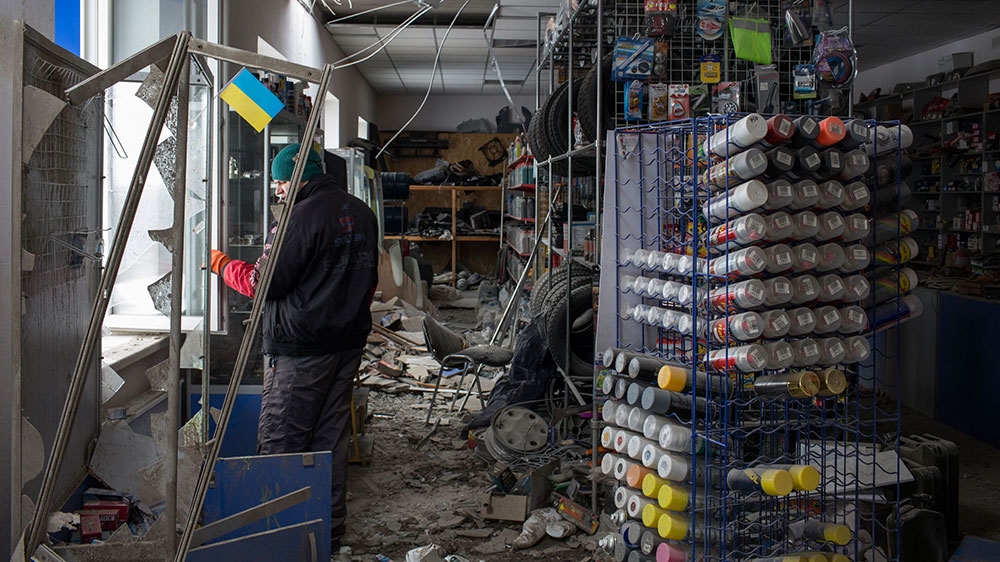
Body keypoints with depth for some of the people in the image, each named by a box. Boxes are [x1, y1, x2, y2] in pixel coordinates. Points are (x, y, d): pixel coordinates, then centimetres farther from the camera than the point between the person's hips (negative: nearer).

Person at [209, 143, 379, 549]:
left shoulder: (300, 218, -16)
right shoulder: (362, 214, 11)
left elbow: (265, 283, -15)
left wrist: (222, 265, 1)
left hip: (300, 349, -8)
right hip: (349, 344, 8)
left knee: (280, 440, 1)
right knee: (331, 437, 14)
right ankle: (330, 528, 21)